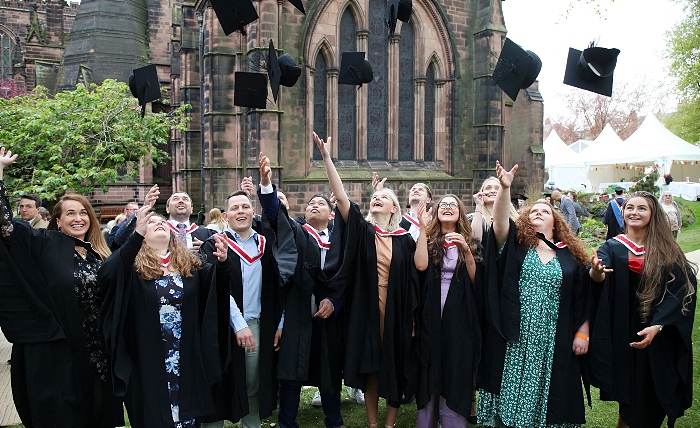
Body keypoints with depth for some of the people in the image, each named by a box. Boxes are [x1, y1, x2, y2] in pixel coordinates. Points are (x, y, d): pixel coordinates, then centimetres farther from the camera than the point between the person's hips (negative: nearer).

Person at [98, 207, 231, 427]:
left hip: (187, 359, 3)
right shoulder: (133, 264, -5)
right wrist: (137, 234, -35)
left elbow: (216, 288, -2)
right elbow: (106, 275, -25)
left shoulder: (190, 264, 6)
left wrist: (222, 262, -23)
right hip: (148, 361, -3)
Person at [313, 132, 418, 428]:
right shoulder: (362, 230, 1)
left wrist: (413, 317, -1)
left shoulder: (404, 239, 2)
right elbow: (341, 196, -11)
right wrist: (327, 158, -19)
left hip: (396, 311, 0)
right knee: (369, 366, 8)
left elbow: (414, 278, 3)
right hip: (366, 309, 0)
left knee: (394, 367, 7)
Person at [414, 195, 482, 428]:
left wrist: (466, 250, -14)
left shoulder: (470, 243, 9)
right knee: (430, 375, 6)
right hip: (431, 318, 0)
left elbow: (476, 280, -2)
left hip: (459, 319, 0)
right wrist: (423, 228, -12)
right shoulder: (428, 240, 7)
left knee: (456, 375, 2)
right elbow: (420, 265, -15)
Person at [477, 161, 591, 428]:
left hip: (554, 343, 2)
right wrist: (505, 187, -29)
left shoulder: (570, 254, 8)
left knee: (547, 399, 9)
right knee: (512, 394, 5)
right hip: (515, 339, -1)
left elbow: (584, 298, 9)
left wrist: (582, 333, 4)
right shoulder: (515, 244, 3)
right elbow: (499, 221, -16)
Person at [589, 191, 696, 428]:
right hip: (623, 335, 0)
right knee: (628, 396, 7)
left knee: (651, 399, 5)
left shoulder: (668, 251, 1)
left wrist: (657, 326, -18)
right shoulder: (612, 248, 0)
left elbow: (681, 290, -6)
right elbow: (599, 277, -19)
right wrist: (596, 271, -45)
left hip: (659, 339, 0)